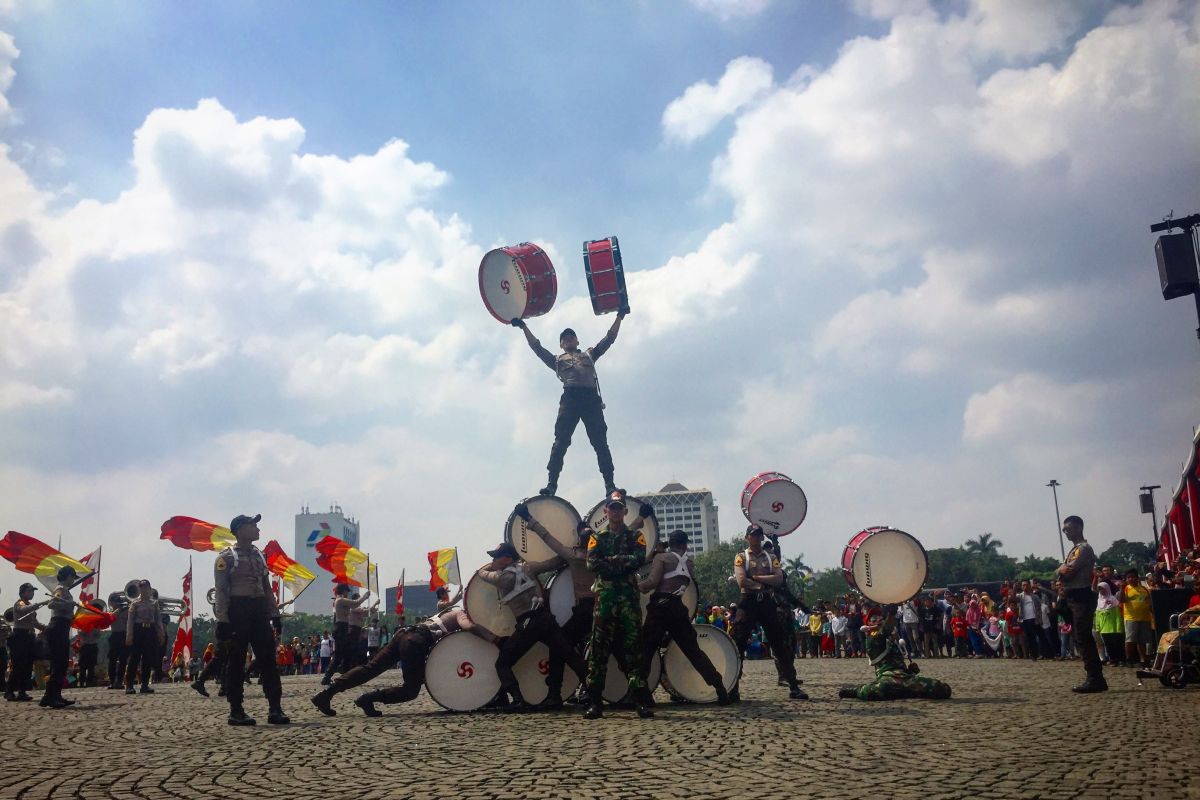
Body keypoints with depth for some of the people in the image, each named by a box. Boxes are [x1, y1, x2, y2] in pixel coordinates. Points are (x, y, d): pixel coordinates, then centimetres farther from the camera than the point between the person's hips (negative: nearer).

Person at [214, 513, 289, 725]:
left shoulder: (259, 555, 16)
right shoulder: (226, 557, -4)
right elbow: (221, 591, -9)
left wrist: (274, 614, 13)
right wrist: (222, 620, -16)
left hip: (259, 610, 6)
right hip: (237, 610, -6)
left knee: (268, 658, 2)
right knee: (236, 662, -1)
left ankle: (275, 709, 4)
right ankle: (236, 711, 7)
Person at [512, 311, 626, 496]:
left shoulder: (589, 354, 32)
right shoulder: (557, 360, 29)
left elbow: (609, 338, 30)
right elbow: (537, 347, 23)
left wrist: (619, 317, 23)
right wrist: (523, 327, 19)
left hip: (591, 398, 1)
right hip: (570, 398, -1)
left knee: (600, 442, -7)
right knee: (561, 441, -11)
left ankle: (610, 484, -13)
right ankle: (552, 483, -16)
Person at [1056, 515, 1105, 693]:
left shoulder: (1083, 548, -11)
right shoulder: (1075, 550, 20)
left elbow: (1068, 572, -20)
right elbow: (1064, 572, 18)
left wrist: (1062, 569, 1)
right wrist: (1064, 570, -3)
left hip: (1081, 597, -10)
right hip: (1074, 597, 10)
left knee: (1083, 639, -10)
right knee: (1083, 639, 11)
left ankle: (1094, 679, -8)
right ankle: (1096, 679, 15)